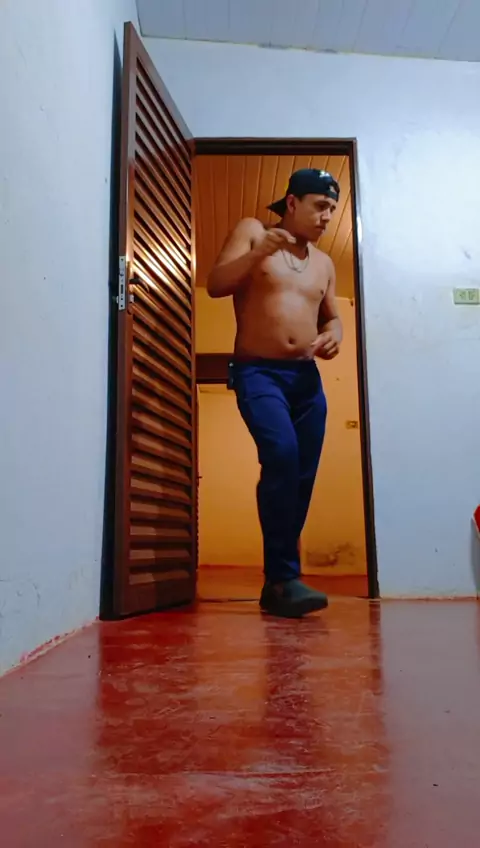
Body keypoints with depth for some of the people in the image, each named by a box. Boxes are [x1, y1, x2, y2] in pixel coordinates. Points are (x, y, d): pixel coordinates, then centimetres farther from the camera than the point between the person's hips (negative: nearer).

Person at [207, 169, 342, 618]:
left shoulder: (324, 263, 19)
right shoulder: (252, 231, 5)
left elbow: (331, 315, 25)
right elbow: (215, 285, -5)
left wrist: (334, 332, 1)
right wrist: (257, 253, -21)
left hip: (307, 376, 6)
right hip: (258, 372, -5)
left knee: (302, 477, 1)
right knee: (281, 458, -27)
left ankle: (277, 584, 12)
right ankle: (284, 578, -18)